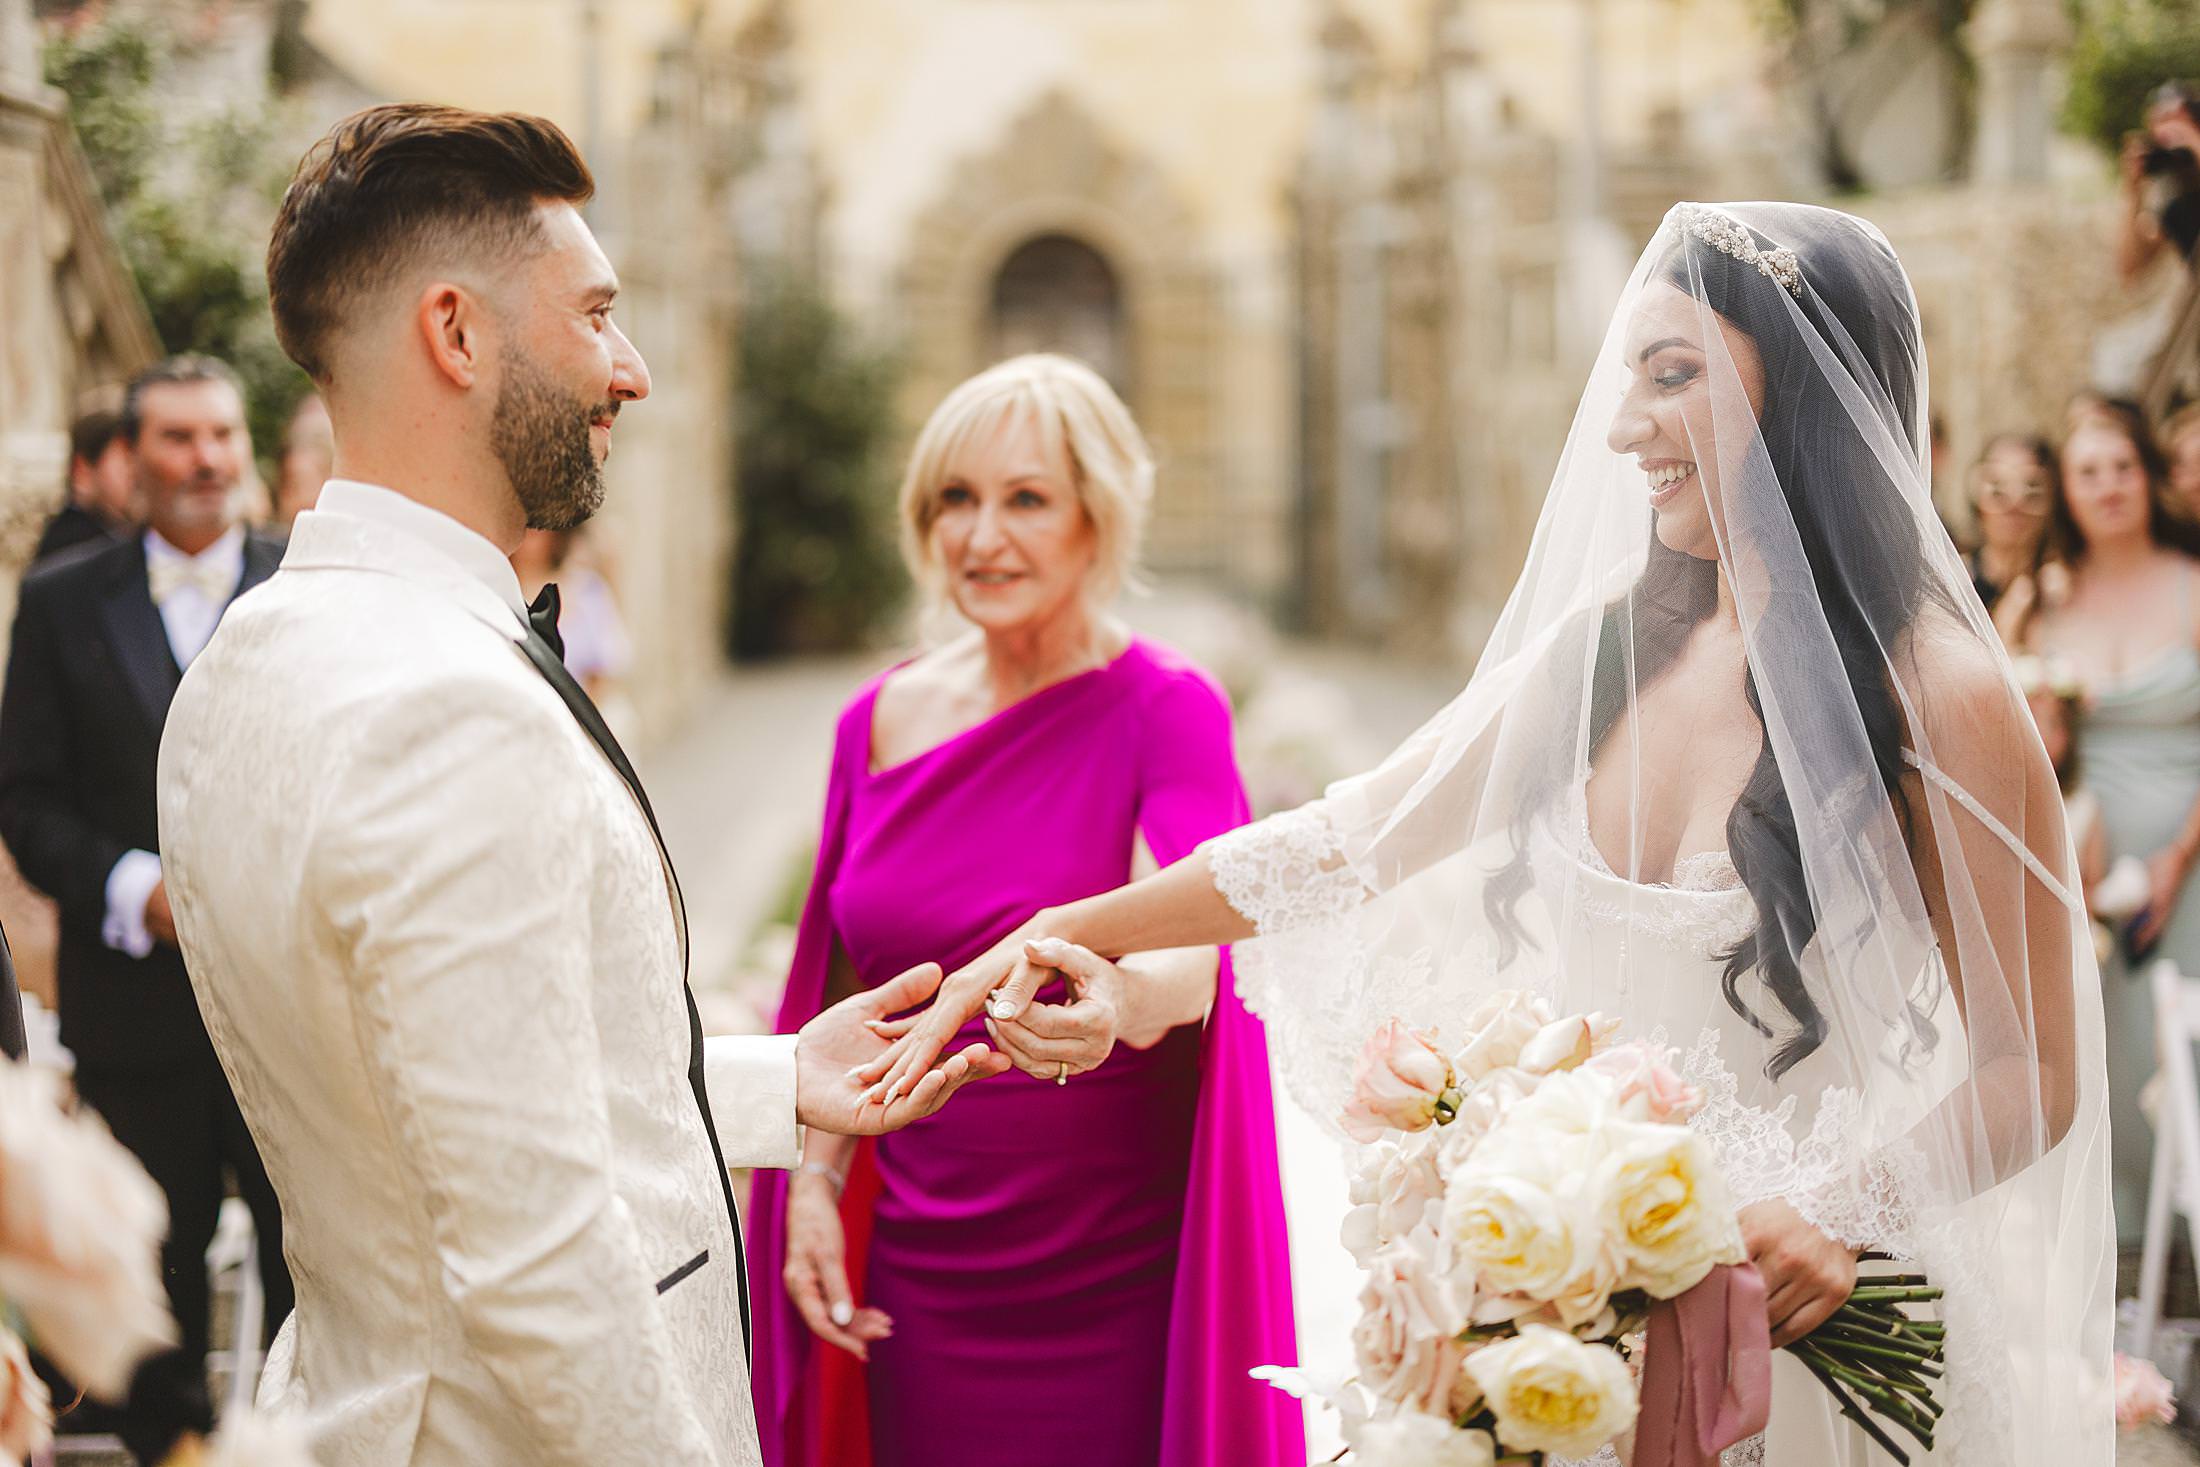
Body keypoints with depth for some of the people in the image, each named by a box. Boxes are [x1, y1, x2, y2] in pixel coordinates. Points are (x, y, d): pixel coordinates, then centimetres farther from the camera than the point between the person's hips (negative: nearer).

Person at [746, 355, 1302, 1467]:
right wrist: (813, 1185, 2)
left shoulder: (1166, 709, -9)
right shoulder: (880, 722, 5)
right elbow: (844, 999, 12)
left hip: (1117, 1276, -4)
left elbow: (1194, 949, -25)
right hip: (914, 1269, 4)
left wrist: (1120, 1004, -46)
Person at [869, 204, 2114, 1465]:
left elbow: (2033, 1072, -11)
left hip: (1805, 1331, -5)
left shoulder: (1939, 699, -15)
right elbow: (1351, 840, 8)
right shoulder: (1607, 650, 2)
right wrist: (1061, 933, 5)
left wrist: (1841, 1210, -27)